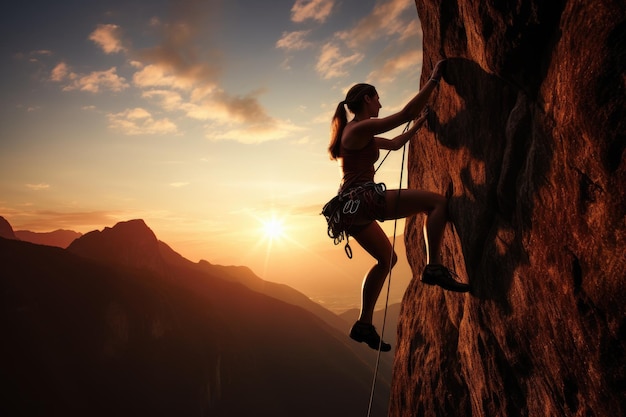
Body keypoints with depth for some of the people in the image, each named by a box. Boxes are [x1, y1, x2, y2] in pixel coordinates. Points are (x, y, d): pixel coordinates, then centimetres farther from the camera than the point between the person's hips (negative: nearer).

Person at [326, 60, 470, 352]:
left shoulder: (358, 132, 23)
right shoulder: (361, 128, -7)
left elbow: (394, 143, 33)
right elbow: (406, 112, -12)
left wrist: (418, 125, 36)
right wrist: (434, 79, -2)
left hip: (352, 206, 10)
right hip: (362, 199, -10)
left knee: (387, 259, 23)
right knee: (437, 202, -11)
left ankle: (364, 325, 24)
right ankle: (433, 267, -16)